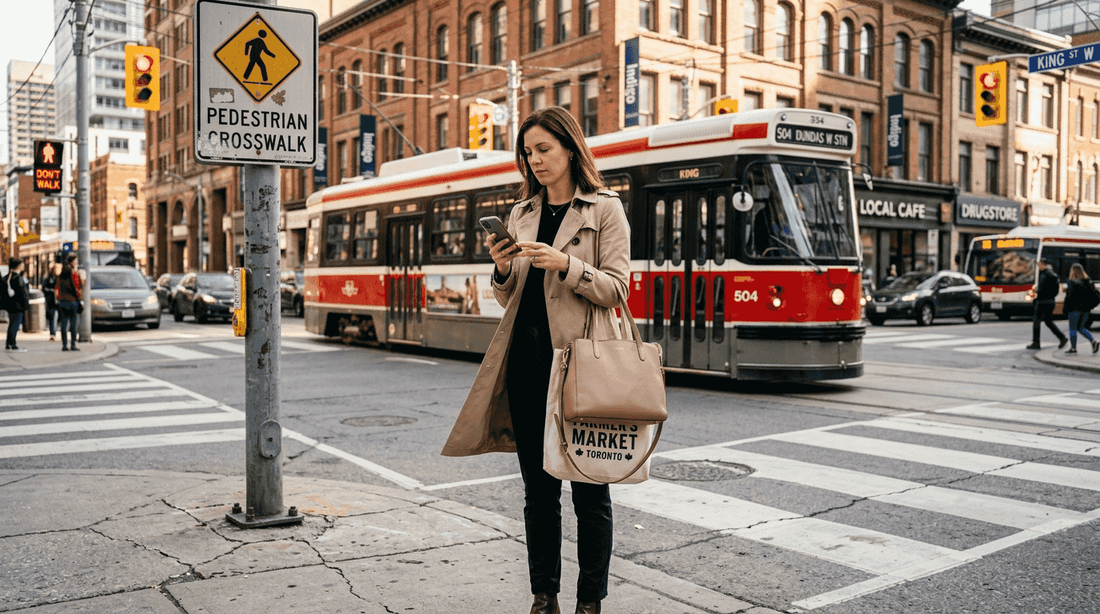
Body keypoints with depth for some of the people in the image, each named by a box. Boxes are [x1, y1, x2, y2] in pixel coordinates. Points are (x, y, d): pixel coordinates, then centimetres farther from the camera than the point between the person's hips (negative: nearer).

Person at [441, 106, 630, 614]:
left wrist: (565, 264, -19)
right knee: (538, 485, 10)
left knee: (589, 485, 1)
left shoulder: (604, 209, 1)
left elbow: (615, 288, -6)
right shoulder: (522, 214, 16)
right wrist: (502, 270, -4)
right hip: (526, 358, 5)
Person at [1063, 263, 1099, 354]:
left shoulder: (1072, 282, -13)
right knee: (1081, 328, 18)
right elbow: (1094, 294, 6)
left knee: (1073, 329, 3)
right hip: (1086, 309, 7)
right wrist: (1090, 306, 13)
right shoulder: (1088, 281, 6)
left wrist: (1065, 308, -6)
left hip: (1075, 308, -7)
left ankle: (1073, 348, 6)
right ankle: (1093, 342, 1)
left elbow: (1069, 296, -15)